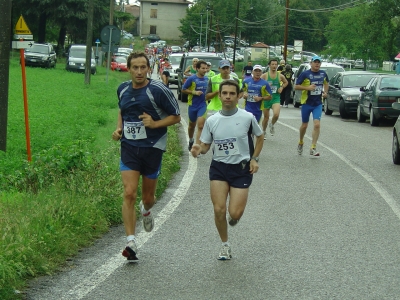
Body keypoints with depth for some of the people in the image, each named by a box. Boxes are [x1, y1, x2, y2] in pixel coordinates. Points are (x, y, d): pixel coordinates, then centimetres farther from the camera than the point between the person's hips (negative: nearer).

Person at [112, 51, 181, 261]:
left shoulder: (159, 90, -11)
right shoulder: (123, 90, 4)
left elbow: (176, 117, -4)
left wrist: (155, 123, -19)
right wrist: (119, 128, 5)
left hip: (153, 148, -2)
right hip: (129, 147, 2)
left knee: (148, 197, 11)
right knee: (129, 193, -13)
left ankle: (146, 210, 51)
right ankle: (131, 242, -12)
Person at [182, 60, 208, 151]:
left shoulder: (206, 79, 3)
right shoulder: (191, 79, -11)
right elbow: (183, 90, -6)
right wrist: (194, 92, -17)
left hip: (203, 105, 2)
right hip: (192, 105, -2)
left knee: (201, 126, -12)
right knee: (192, 125, 17)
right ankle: (191, 140, 43)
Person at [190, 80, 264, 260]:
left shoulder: (247, 118, -5)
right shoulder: (212, 121, 0)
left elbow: (259, 137, 11)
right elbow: (205, 145, 8)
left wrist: (254, 159, 1)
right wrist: (199, 149, -16)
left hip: (241, 169, -2)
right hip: (219, 167, 2)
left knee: (235, 213, -10)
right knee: (219, 210, -8)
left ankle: (234, 216, 30)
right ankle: (225, 245, 15)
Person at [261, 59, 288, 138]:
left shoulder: (280, 76, 1)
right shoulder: (265, 75, -6)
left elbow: (286, 82, 20)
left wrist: (281, 87, 3)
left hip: (276, 99, 0)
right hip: (266, 98, 0)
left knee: (276, 115, -23)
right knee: (266, 118, 9)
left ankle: (272, 125, 10)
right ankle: (264, 132, 34)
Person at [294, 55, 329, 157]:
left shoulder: (323, 74, 3)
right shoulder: (305, 74, -9)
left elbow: (326, 83, 24)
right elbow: (296, 86, -9)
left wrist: (325, 92, 7)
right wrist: (307, 88, -22)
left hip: (318, 104, 2)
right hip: (306, 103, -2)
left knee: (317, 125, -12)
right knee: (304, 125, 10)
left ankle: (313, 148, -10)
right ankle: (300, 143, 36)